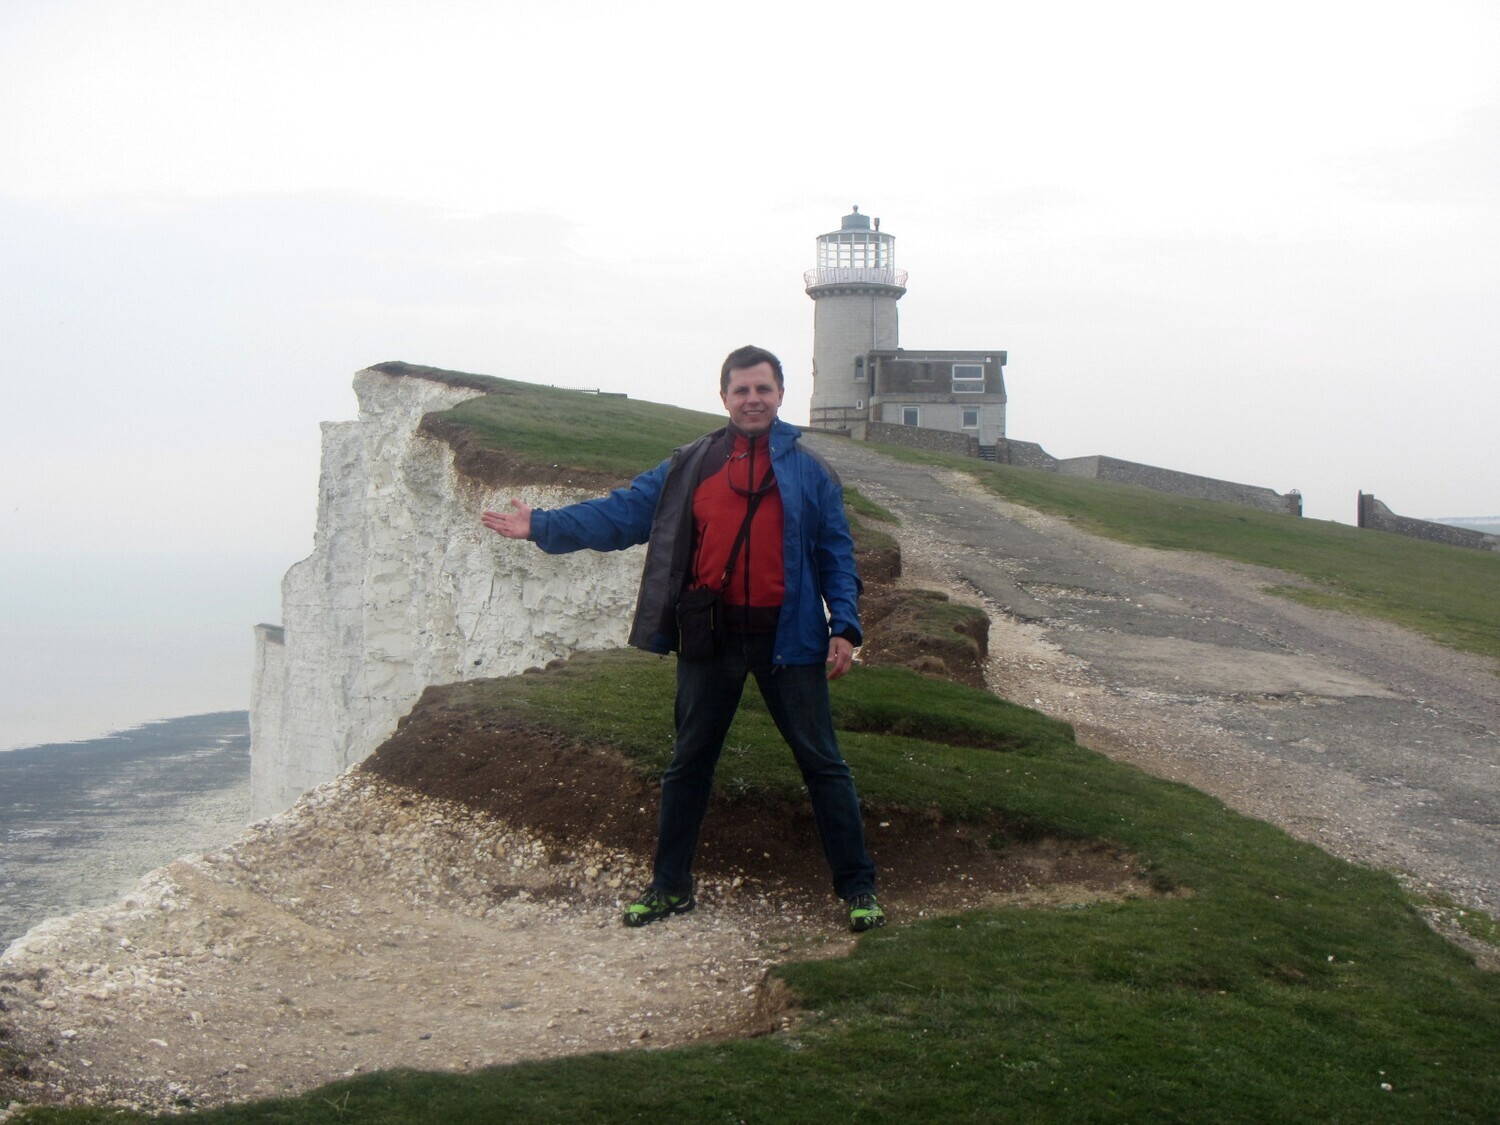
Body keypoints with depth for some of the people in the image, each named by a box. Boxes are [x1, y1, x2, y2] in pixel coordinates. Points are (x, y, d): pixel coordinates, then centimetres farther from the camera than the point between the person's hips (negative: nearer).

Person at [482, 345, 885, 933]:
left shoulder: (810, 471, 2)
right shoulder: (690, 466, 6)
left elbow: (837, 554, 3)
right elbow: (624, 511, 4)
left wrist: (843, 626, -8)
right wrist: (542, 525, -3)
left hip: (786, 638, -2)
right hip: (710, 641, 2)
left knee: (821, 762, 2)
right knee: (688, 763, 11)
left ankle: (857, 887, 11)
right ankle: (670, 886, 25)